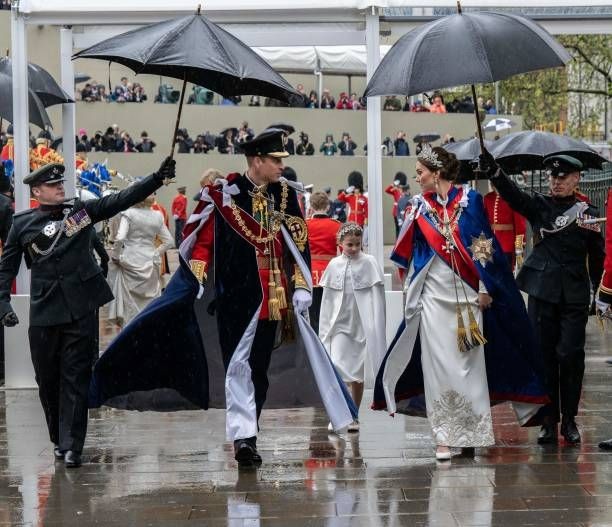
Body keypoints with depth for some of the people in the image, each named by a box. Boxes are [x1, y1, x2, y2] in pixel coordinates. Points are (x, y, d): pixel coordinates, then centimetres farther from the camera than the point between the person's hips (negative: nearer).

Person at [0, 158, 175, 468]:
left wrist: (158, 178, -11)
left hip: (81, 310, 0)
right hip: (44, 311, 0)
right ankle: (59, 439, 27)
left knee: (76, 377, -3)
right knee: (47, 379, 9)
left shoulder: (81, 210, 6)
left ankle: (71, 446, -3)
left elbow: (123, 200, 0)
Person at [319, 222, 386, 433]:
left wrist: (375, 327, -9)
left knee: (358, 374, 8)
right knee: (338, 368, -14)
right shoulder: (334, 265, 4)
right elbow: (327, 299, 8)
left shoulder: (369, 263, -3)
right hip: (339, 324, 1)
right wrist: (324, 327, 6)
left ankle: (353, 416, 18)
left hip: (362, 326, -1)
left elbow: (377, 297, -4)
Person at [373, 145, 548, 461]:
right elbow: (407, 252, 13)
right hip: (433, 295, 2)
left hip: (466, 294, -2)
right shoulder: (420, 206, 7)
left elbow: (483, 246, -3)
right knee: (438, 362, -3)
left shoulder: (469, 200, -1)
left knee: (469, 362, 1)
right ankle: (443, 437, -1)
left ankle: (470, 432, 9)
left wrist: (484, 289, -6)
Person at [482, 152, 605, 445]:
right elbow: (512, 193, -14)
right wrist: (492, 169, -32)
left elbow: (597, 257, 10)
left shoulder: (589, 214, 5)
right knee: (544, 354, 3)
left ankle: (569, 419, 9)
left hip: (575, 296, -1)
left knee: (570, 355, -3)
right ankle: (549, 420, 11)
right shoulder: (540, 206, 4)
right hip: (542, 291, 1)